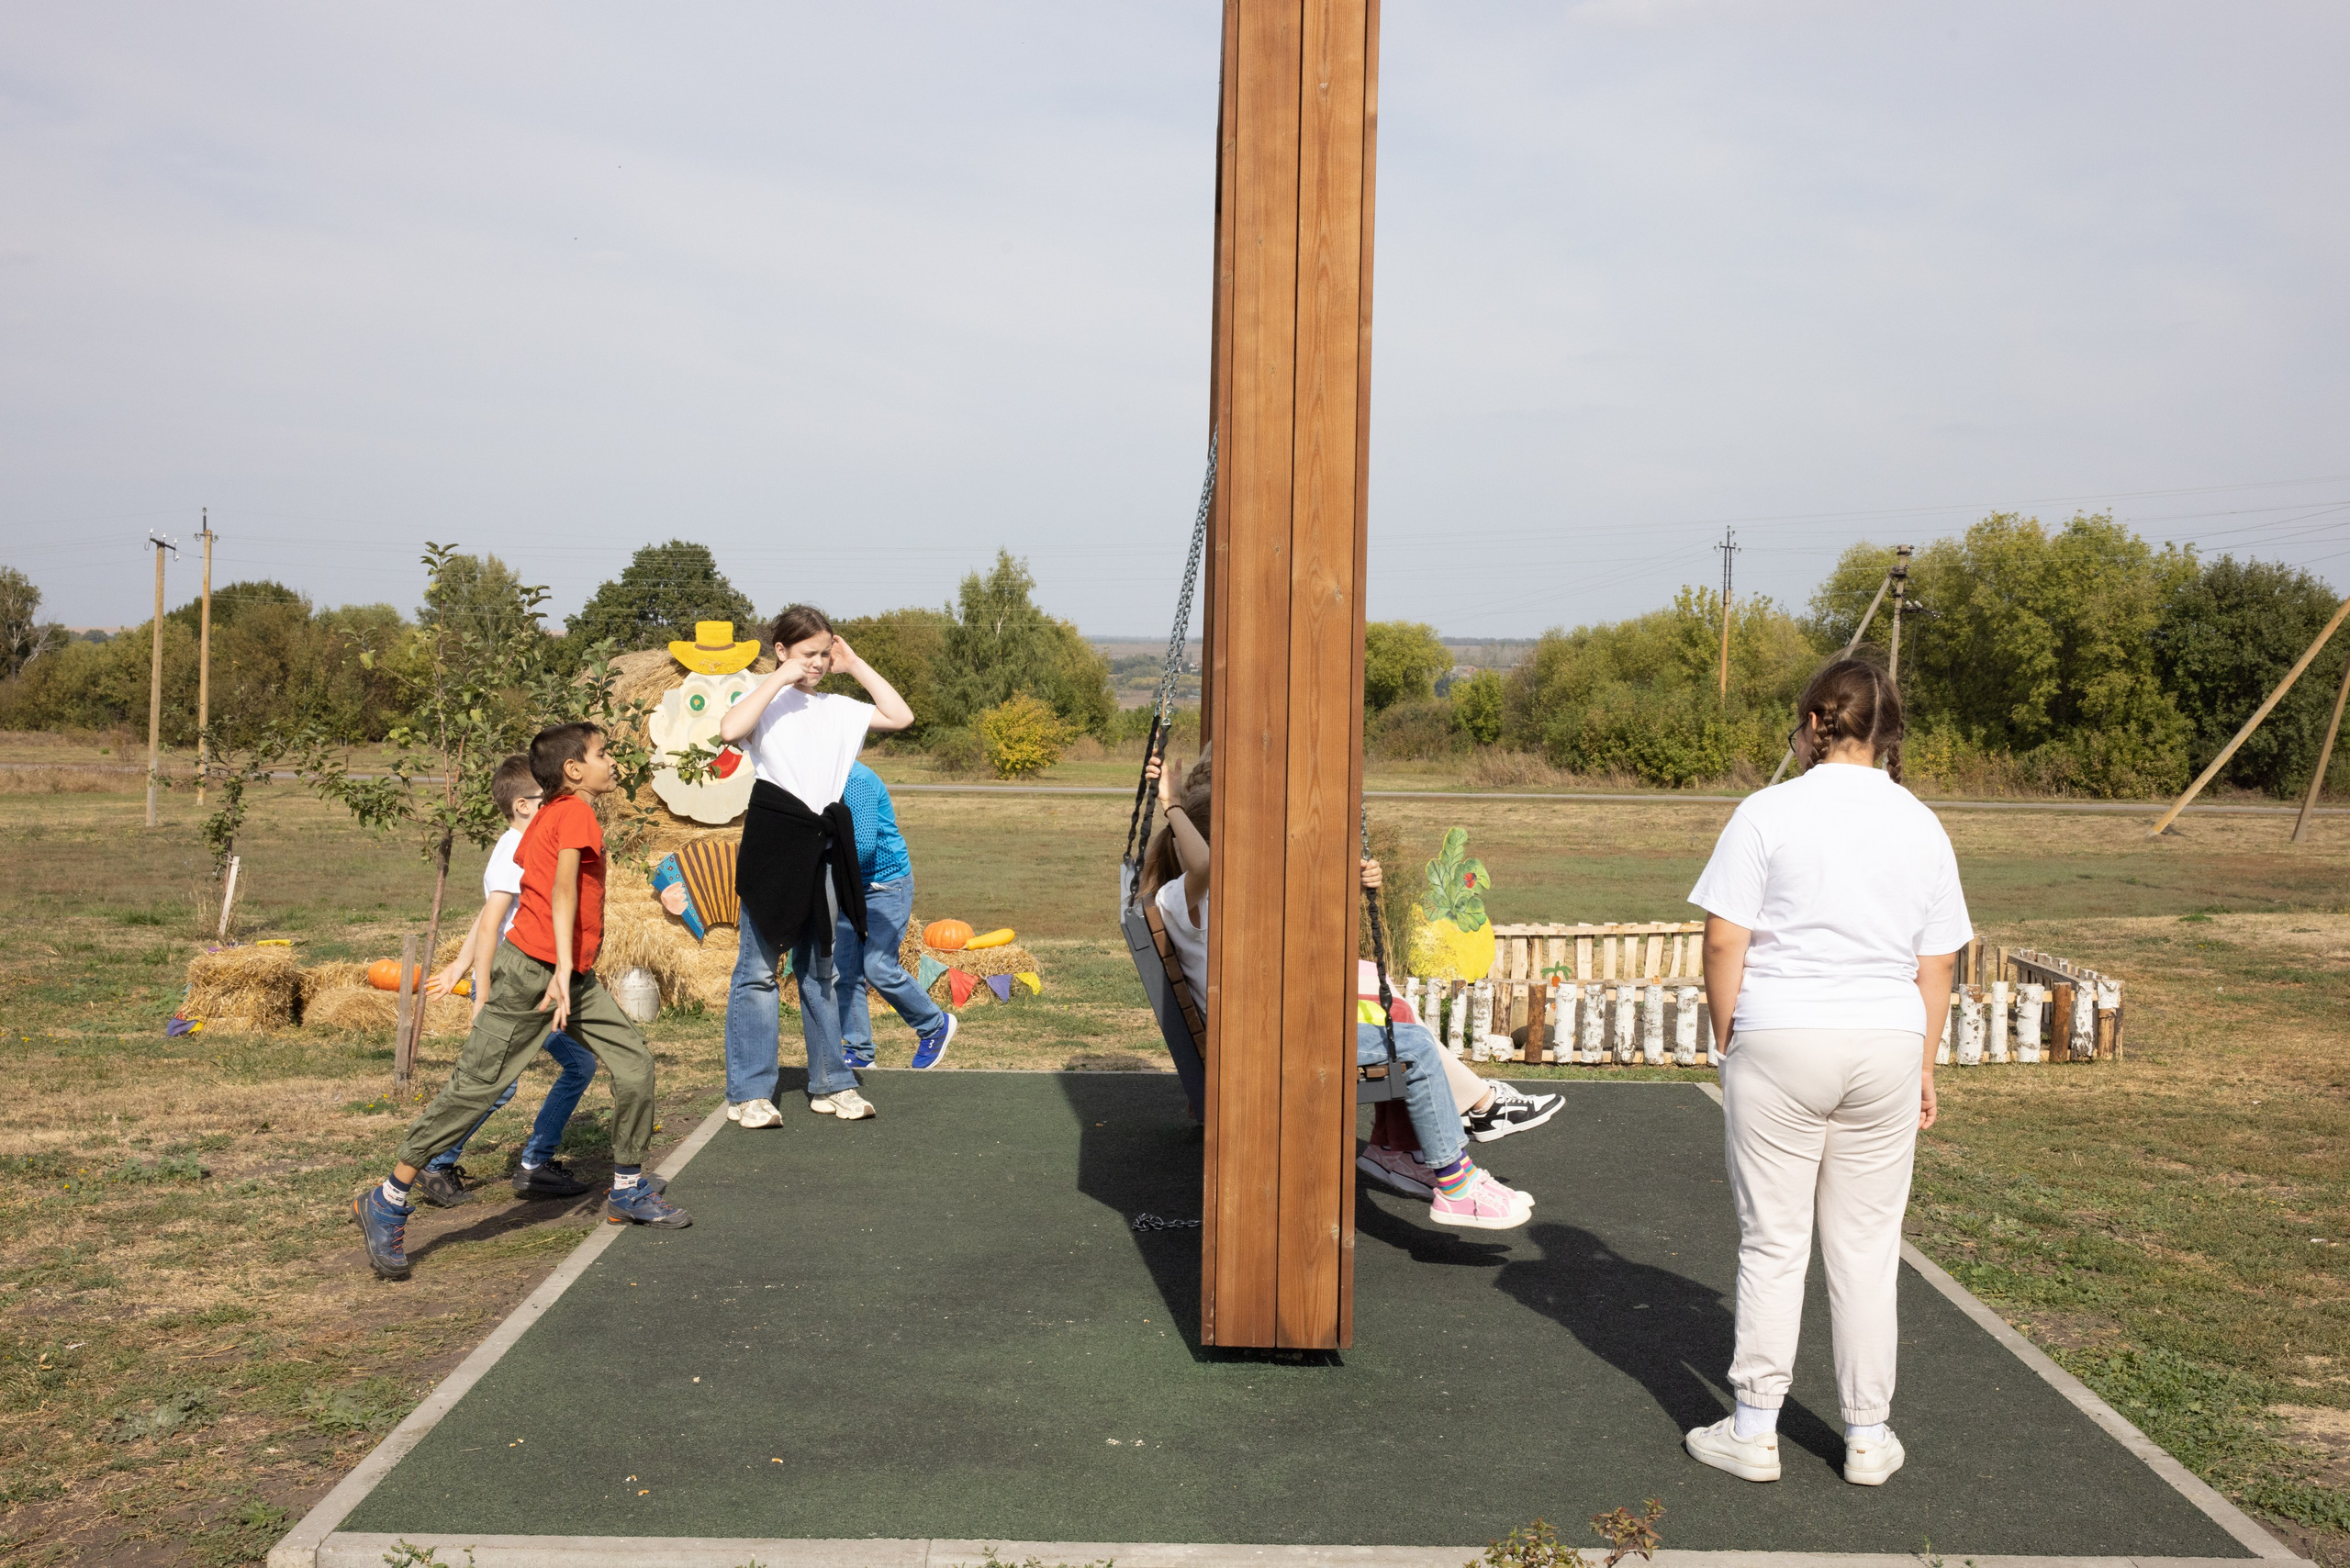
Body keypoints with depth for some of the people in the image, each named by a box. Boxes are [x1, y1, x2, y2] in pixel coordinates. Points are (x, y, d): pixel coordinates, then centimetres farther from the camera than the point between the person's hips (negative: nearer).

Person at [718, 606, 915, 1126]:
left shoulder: (837, 708, 12)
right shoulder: (766, 702, -2)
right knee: (759, 967, -2)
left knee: (821, 968, 13)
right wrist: (779, 679, -16)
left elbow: (901, 717, 8)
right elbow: (730, 730, -23)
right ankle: (749, 1093, 2)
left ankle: (831, 1083, 20)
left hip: (824, 844, 5)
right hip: (773, 842, -5)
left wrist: (856, 666, 6)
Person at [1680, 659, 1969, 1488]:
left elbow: (1724, 943, -8)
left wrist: (1730, 1043, 3)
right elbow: (1936, 967, 8)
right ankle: (1868, 1436, 20)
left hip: (1780, 1040, -3)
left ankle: (1753, 1429, 14)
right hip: (1887, 1045, 3)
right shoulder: (1922, 827, 5)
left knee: (1772, 1242, 6)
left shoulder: (1768, 813, -7)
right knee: (1866, 1247, 11)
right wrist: (1923, 1067, 17)